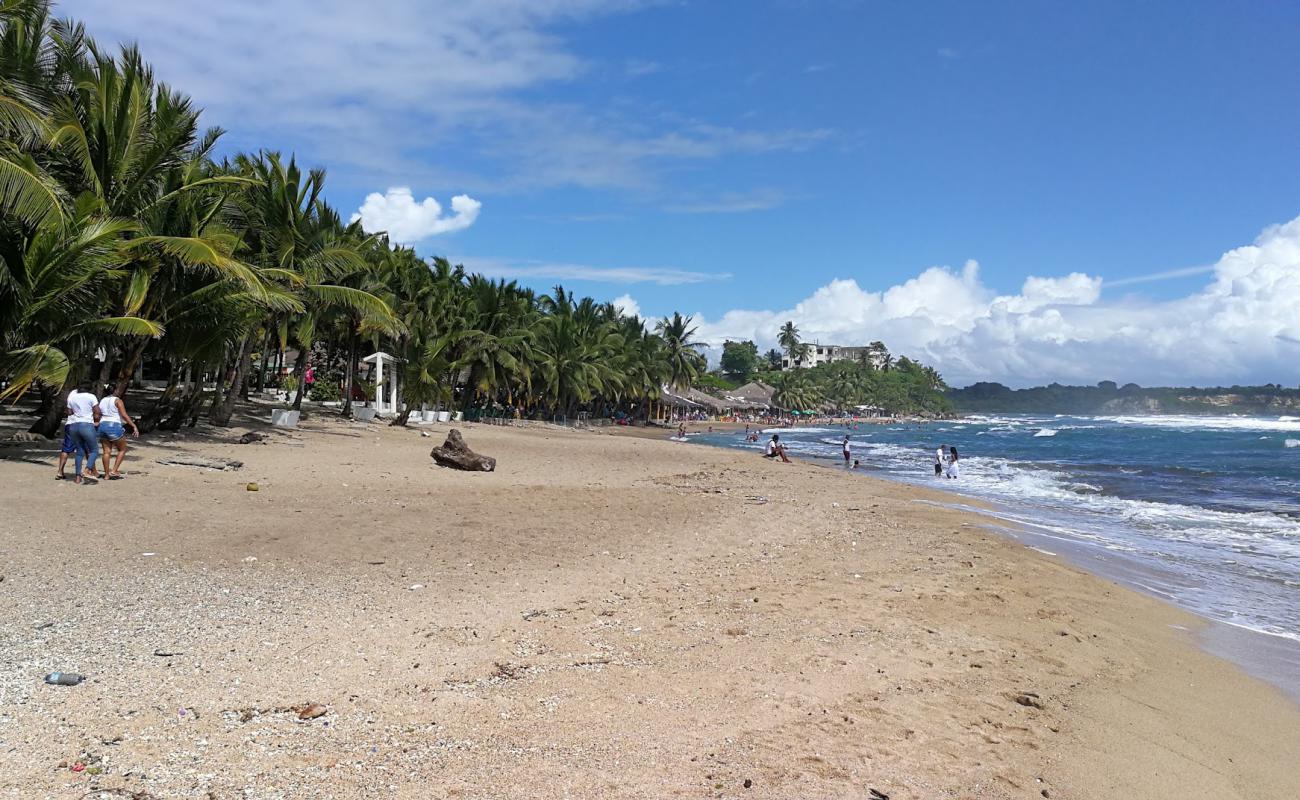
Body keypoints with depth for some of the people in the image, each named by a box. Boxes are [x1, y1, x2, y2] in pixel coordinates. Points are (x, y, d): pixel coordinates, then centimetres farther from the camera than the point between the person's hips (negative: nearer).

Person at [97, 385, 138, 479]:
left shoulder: (102, 401, 15)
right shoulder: (117, 400, -6)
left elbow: (99, 416, 14)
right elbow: (124, 415, -15)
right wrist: (134, 426, -16)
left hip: (103, 426, 7)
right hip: (114, 427, -6)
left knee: (107, 451, 8)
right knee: (122, 450, 7)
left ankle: (107, 474, 9)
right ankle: (114, 471, -2)